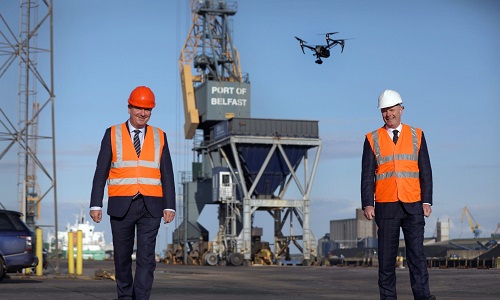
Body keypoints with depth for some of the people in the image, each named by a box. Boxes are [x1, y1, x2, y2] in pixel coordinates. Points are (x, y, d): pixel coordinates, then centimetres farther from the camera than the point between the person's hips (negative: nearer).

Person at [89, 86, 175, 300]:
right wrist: (96, 204, -4)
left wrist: (169, 206, -1)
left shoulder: (159, 137, 9)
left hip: (150, 207, 0)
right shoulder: (112, 134, 5)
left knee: (146, 258, -6)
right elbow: (101, 172, 3)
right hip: (121, 205, 0)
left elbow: (167, 175, 7)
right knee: (122, 256, 8)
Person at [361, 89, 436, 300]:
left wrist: (427, 201, -1)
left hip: (413, 205, 0)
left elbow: (425, 171, 7)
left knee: (417, 251, -9)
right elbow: (367, 174, 3)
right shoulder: (372, 139, 7)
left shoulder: (416, 135, 9)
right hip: (386, 206, 0)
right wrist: (367, 204, -7)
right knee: (386, 256, 2)